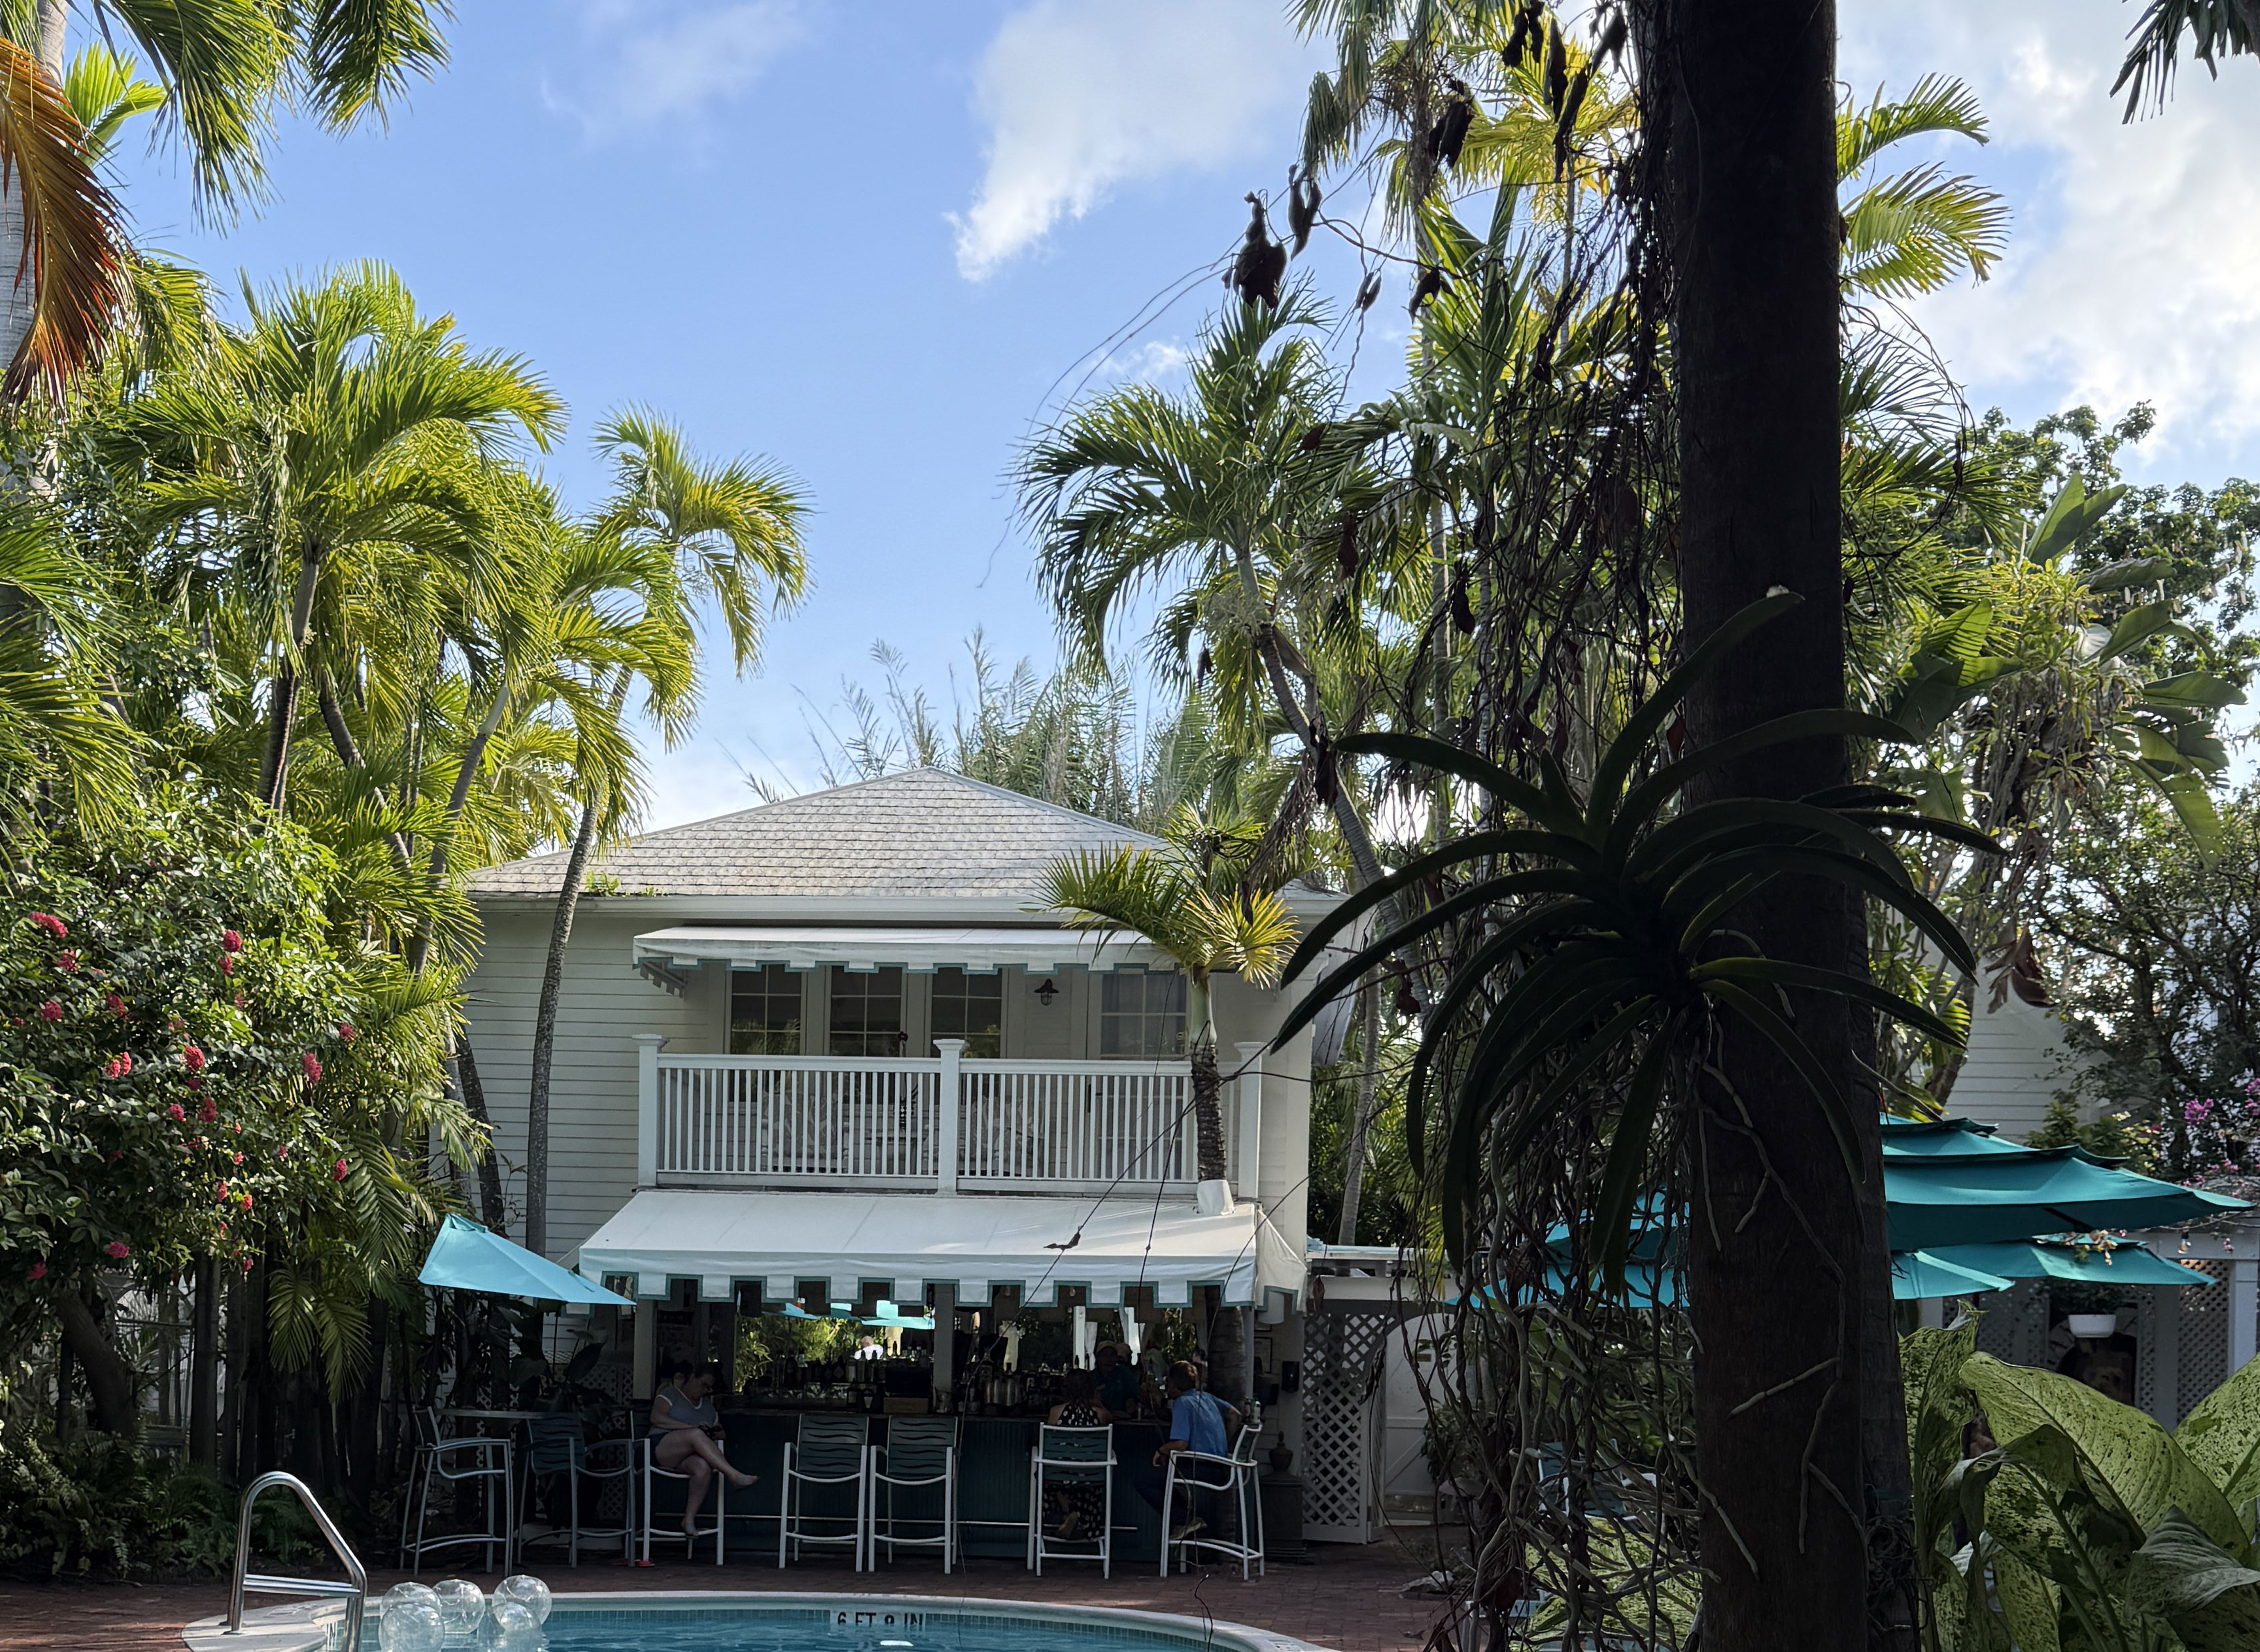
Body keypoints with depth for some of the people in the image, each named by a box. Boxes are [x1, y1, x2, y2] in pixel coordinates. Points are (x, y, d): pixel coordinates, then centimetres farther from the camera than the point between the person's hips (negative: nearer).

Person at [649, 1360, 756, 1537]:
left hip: (688, 1457, 5)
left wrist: (716, 1434, 1)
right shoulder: (670, 1394, 11)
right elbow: (657, 1418, -7)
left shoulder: (707, 1405, 27)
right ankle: (734, 1476, -45)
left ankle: (689, 1519, -31)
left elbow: (719, 1434, 28)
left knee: (704, 1467, -34)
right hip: (661, 1447, -5)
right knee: (697, 1435, -36)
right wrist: (692, 1427, -15)